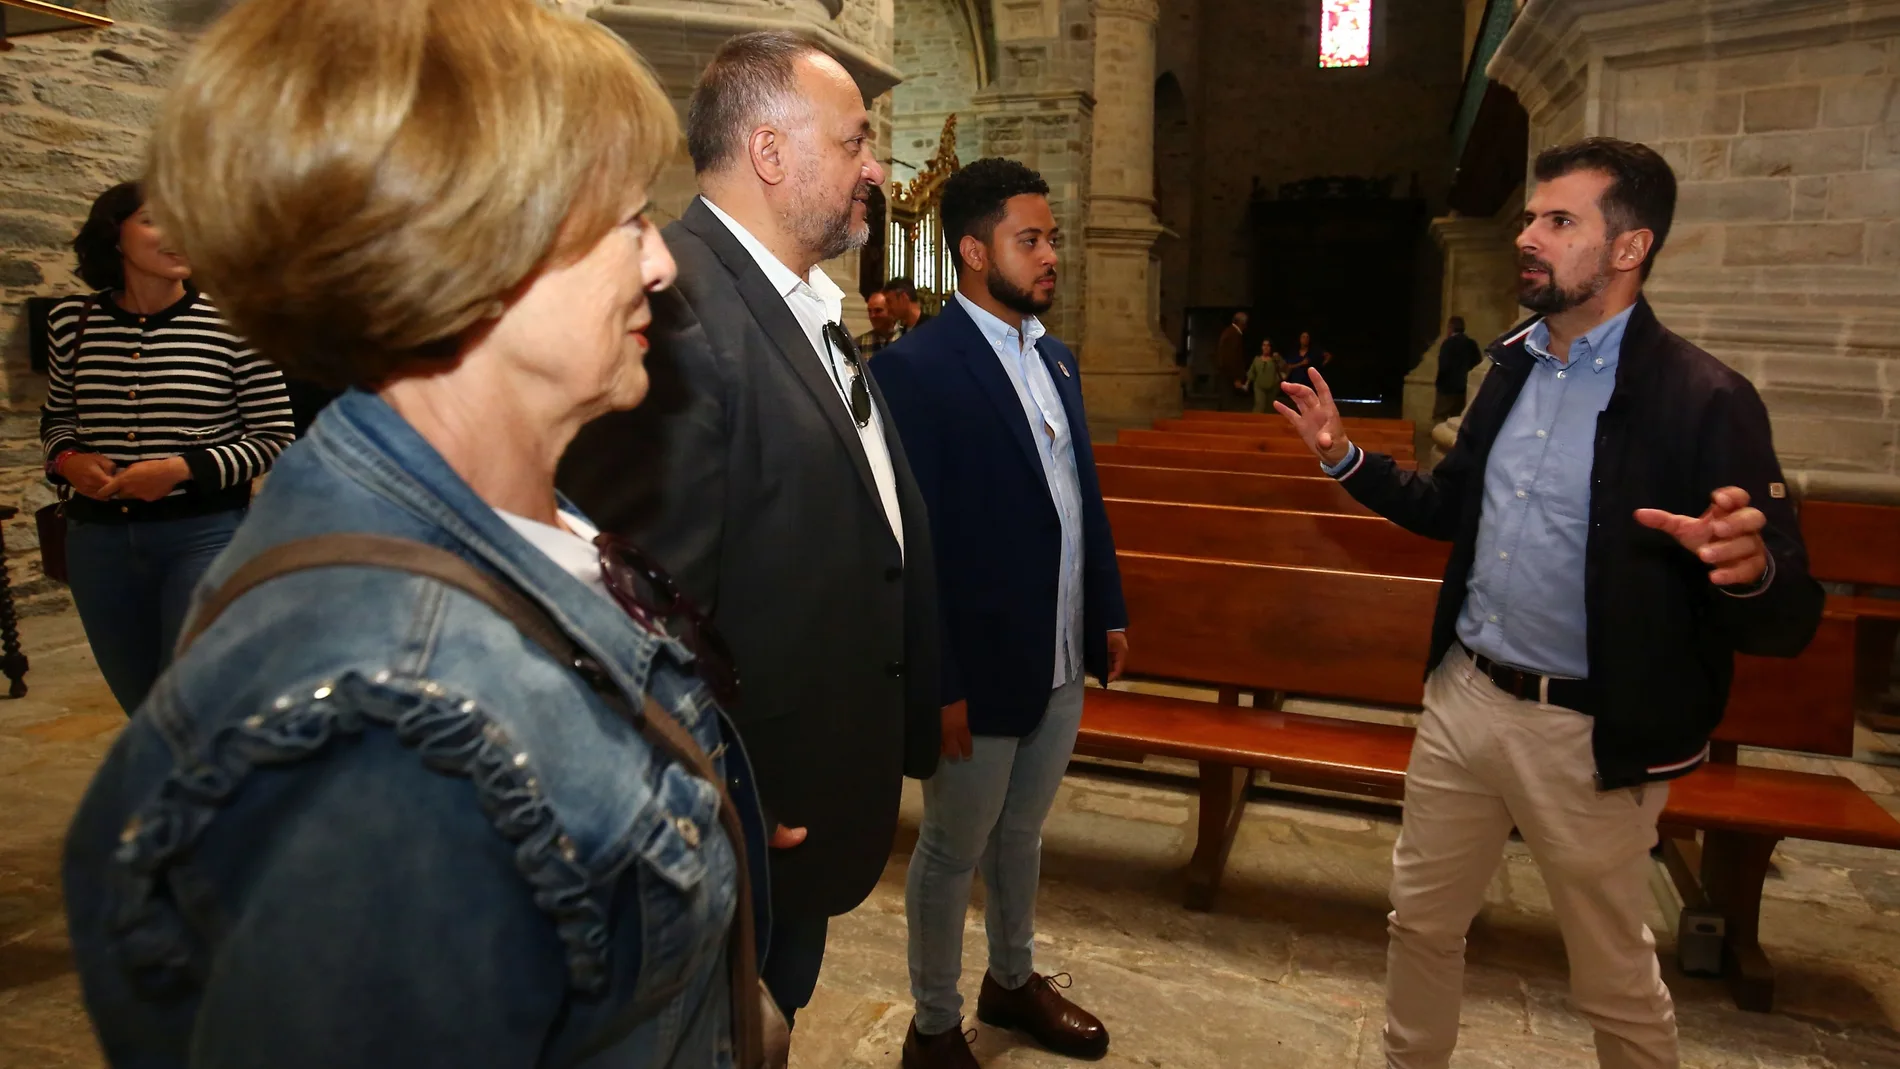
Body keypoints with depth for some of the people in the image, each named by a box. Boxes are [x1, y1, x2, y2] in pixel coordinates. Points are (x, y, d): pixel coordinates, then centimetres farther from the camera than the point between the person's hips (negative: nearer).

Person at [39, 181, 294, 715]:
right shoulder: (73, 321, 3)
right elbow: (56, 415, 18)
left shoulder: (232, 323, -10)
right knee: (143, 709, 18)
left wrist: (185, 468, -18)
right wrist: (66, 460, -3)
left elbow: (274, 439, -6)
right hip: (98, 539, 5)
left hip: (207, 534, -4)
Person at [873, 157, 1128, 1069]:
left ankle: (1013, 980, 46)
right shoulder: (917, 367, -17)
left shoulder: (1056, 359, 8)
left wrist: (1109, 611, 13)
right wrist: (940, 685, -19)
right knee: (952, 851, 12)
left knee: (1021, 832, 24)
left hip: (1064, 660, 7)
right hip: (983, 670, -7)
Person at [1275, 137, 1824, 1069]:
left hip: (1588, 735, -6)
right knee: (1421, 919, 21)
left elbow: (1788, 620, -16)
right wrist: (1346, 457, 5)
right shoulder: (1512, 365, 4)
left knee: (1614, 981, 15)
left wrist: (1749, 568, -38)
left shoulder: (1702, 400, -16)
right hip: (1461, 699, 6)